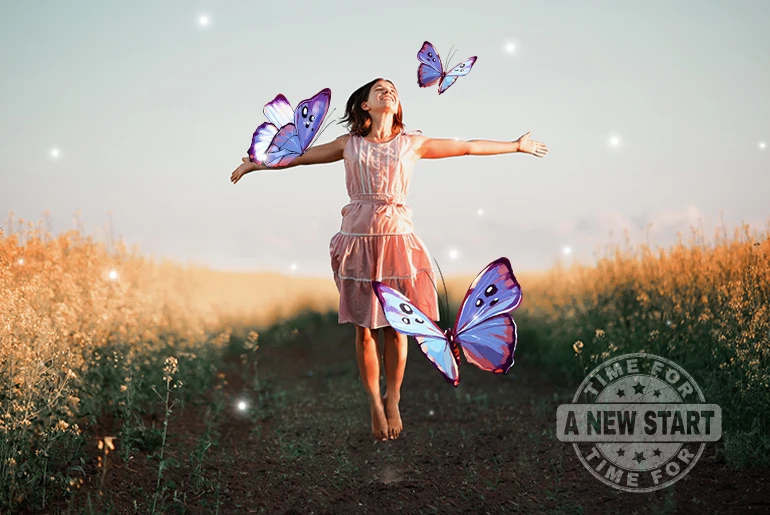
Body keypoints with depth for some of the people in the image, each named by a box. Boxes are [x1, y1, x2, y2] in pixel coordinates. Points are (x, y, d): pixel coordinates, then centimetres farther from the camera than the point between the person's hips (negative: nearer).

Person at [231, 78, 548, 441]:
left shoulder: (412, 144, 8)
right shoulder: (349, 144, 8)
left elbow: (468, 147, 15)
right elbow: (302, 156, 19)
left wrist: (517, 146, 20)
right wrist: (257, 164, 24)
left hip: (397, 240, 0)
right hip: (358, 238, 0)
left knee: (395, 327, 2)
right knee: (363, 328, 3)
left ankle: (393, 401, 21)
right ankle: (374, 403, 19)